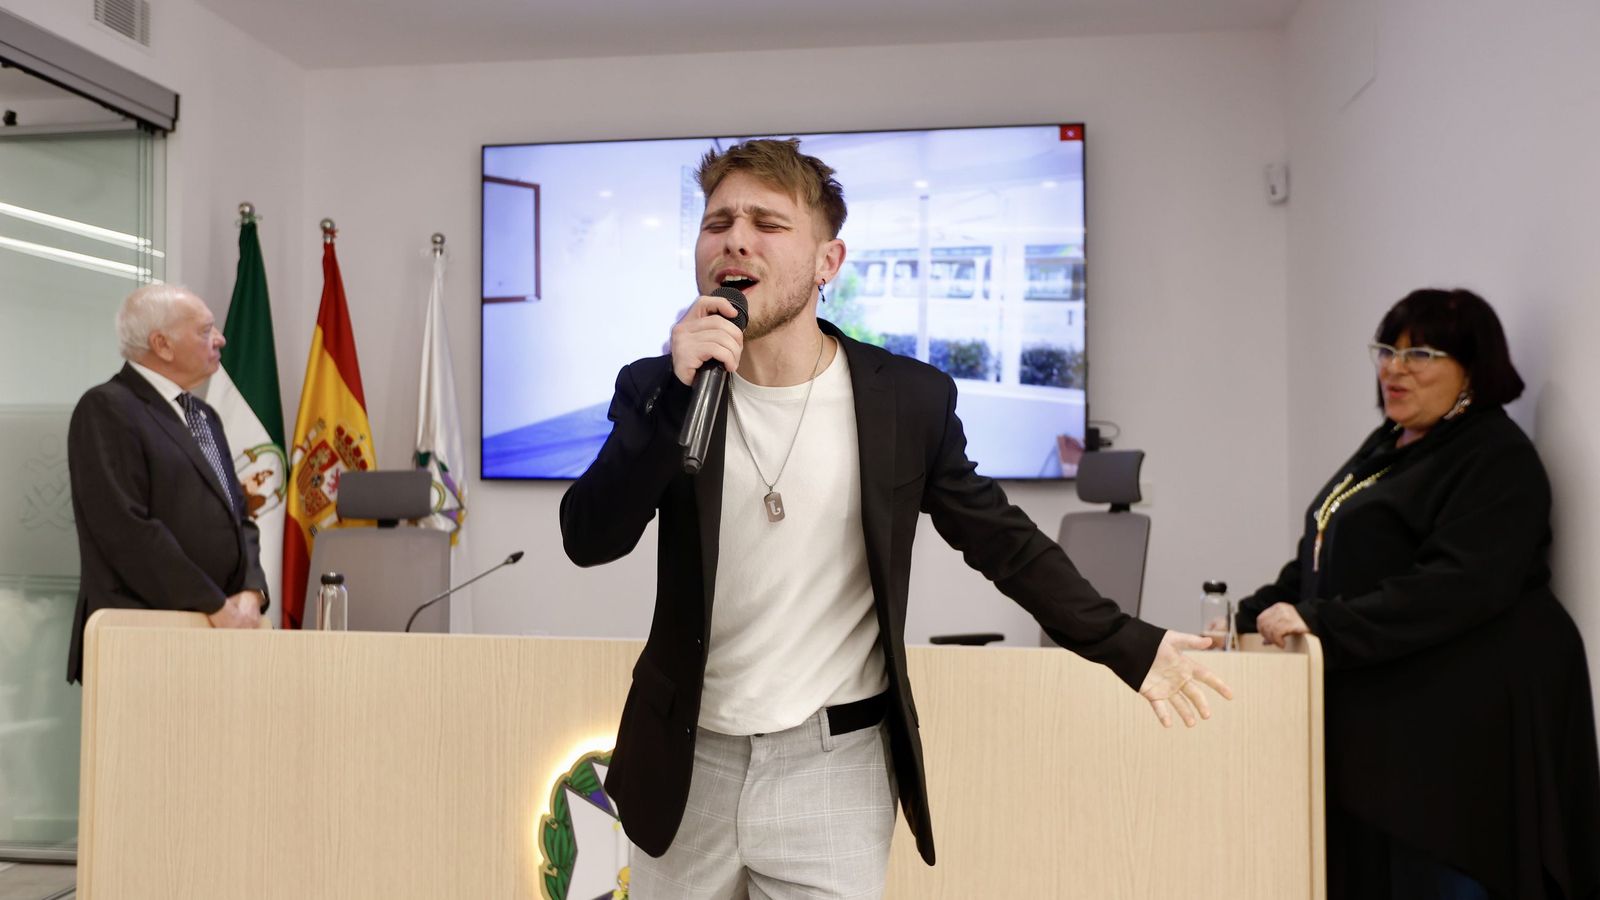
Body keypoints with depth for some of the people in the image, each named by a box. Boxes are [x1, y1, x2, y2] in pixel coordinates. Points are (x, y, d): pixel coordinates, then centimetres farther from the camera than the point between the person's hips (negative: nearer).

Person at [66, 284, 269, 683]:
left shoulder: (204, 416, 17)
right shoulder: (107, 410, -8)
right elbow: (129, 530, -18)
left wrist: (251, 592, -3)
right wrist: (215, 606, -16)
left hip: (218, 634, 7)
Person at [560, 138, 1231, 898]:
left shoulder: (909, 398, -7)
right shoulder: (661, 391, -5)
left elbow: (999, 537, 2)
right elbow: (589, 540, -15)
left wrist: (1126, 645, 0)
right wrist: (674, 393, -26)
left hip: (834, 769, -2)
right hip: (688, 763, 3)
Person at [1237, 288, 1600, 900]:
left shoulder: (1496, 460, -10)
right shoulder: (1386, 447, 17)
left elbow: (1457, 586, -24)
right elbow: (1320, 560, 22)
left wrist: (1320, 625, -27)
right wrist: (1251, 618, 9)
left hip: (1458, 722, -8)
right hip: (1383, 711, 8)